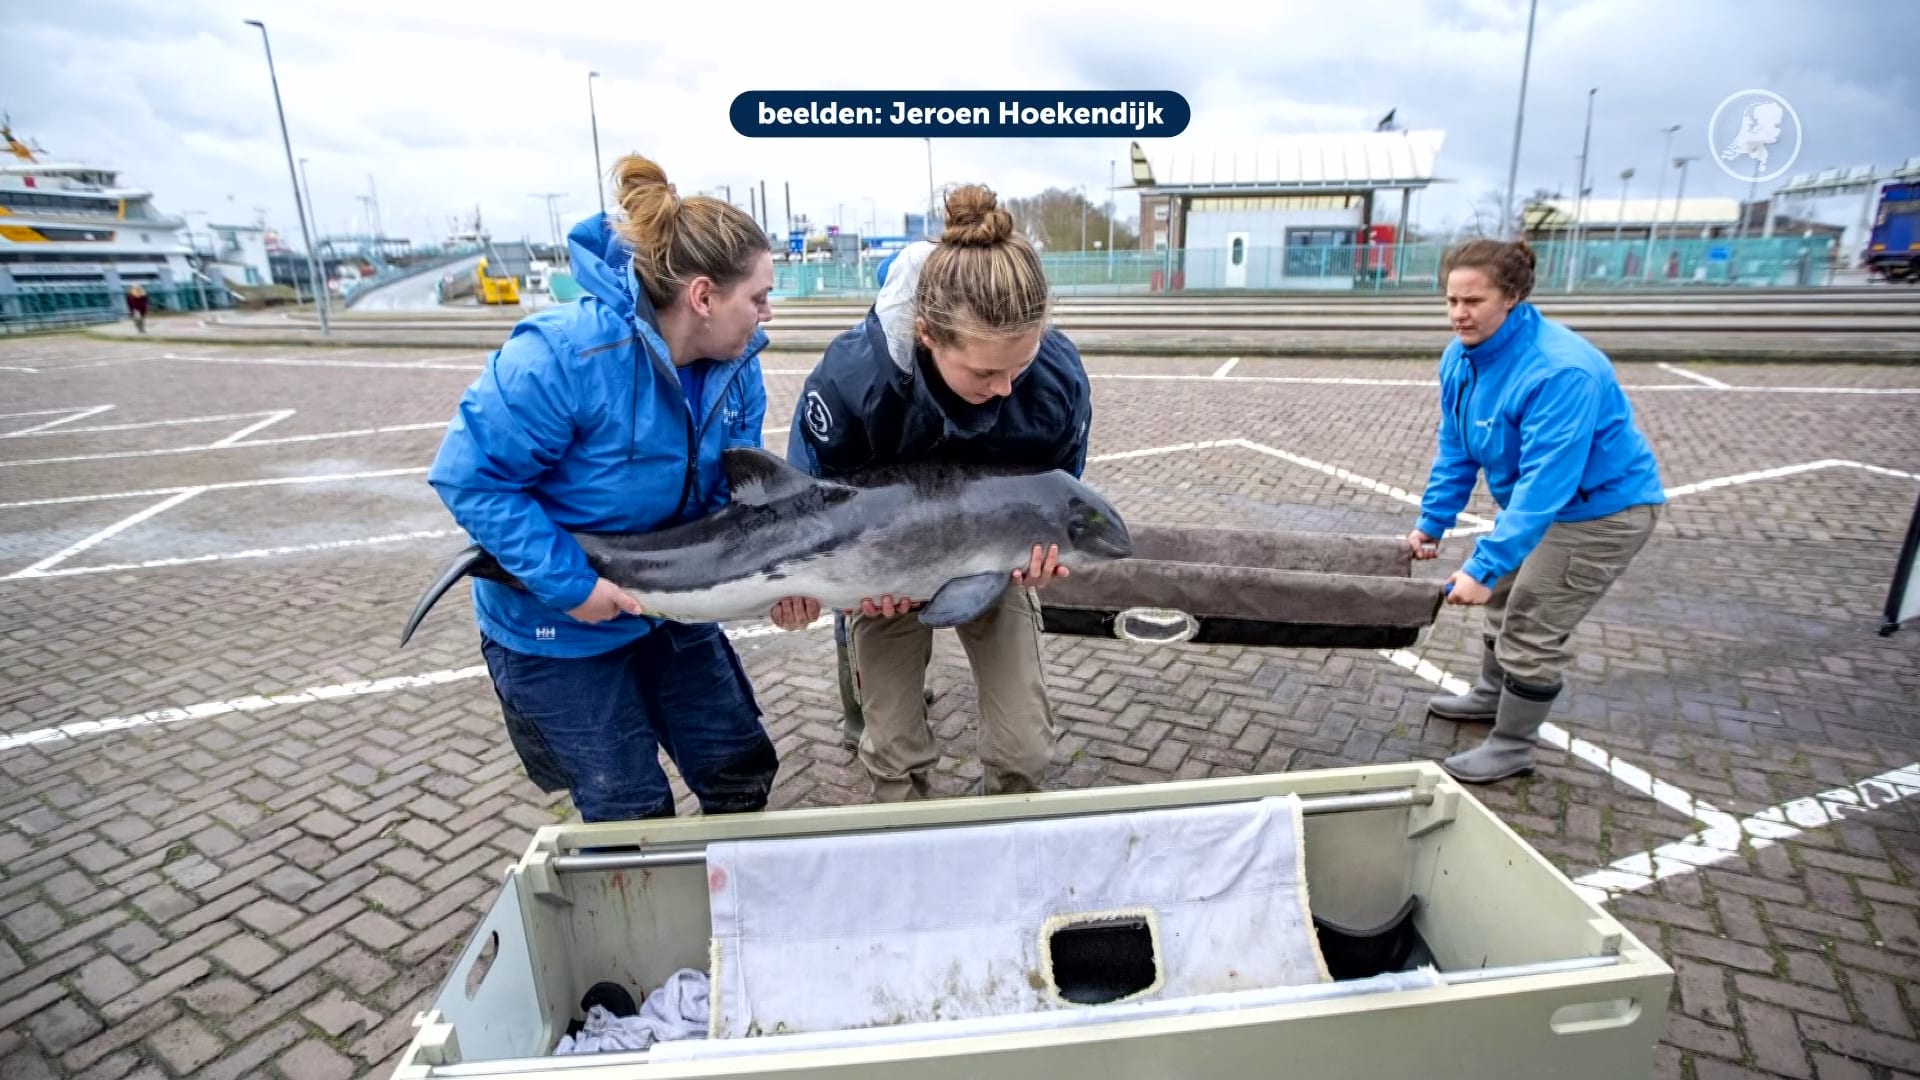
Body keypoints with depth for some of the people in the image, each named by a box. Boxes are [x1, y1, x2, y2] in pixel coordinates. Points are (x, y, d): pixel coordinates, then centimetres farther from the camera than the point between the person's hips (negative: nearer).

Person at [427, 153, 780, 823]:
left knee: (742, 770, 14)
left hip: (669, 607, 6)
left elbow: (734, 496, -3)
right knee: (631, 816, 7)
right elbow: (470, 478, -25)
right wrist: (568, 583, -26)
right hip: (555, 625, -5)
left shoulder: (736, 366, -10)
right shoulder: (563, 353, -30)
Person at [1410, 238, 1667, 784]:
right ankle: (1492, 694, 44)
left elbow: (1545, 482, -38)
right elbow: (1455, 450, 1)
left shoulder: (1559, 371, -35)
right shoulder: (1461, 357, -9)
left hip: (1603, 509, -8)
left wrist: (1485, 565, -41)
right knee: (1506, 597, 21)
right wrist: (1432, 521, -2)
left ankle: (1511, 748, 14)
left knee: (1533, 626, -4)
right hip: (1545, 501, 8)